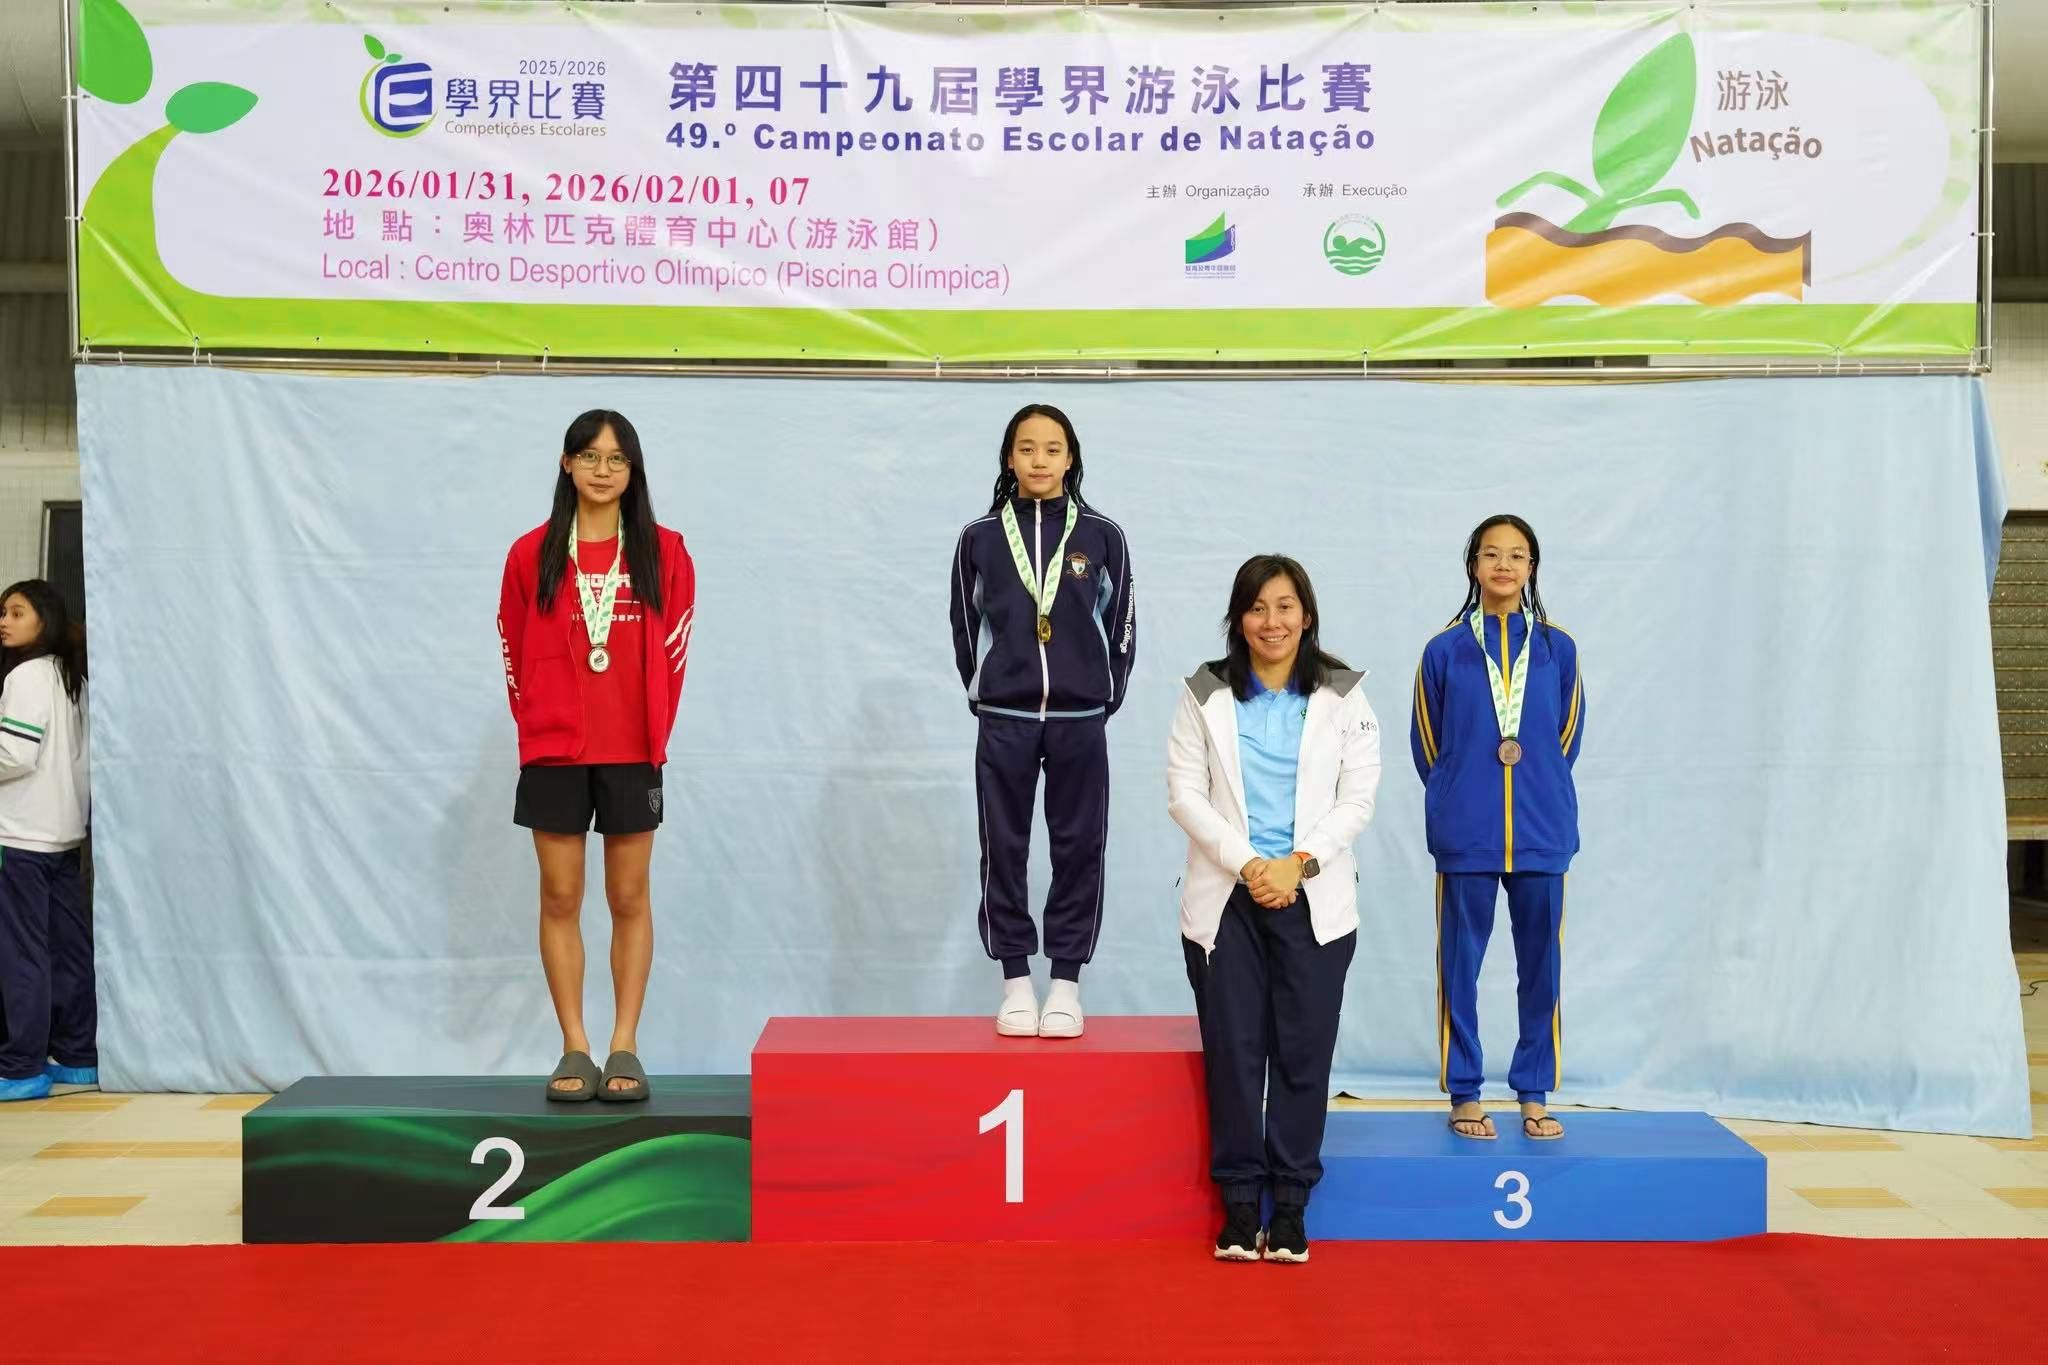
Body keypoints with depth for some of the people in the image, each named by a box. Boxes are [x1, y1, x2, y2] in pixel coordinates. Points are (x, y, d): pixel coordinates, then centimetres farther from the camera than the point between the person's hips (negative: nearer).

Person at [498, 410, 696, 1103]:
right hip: (554, 753, 0)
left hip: (631, 754, 0)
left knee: (629, 898, 4)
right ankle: (574, 1050, 11)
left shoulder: (663, 553, 2)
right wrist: (536, 727, 5)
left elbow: (672, 651, 3)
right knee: (560, 899, 3)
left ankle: (624, 1048, 11)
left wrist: (652, 733, 0)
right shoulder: (532, 554, 3)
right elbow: (514, 655, 7)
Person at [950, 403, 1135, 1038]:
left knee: (1079, 849, 3)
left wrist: (1102, 701, 7)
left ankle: (1066, 984, 12)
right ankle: (1015, 982, 14)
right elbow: (965, 627, 11)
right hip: (1004, 720, 0)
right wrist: (984, 696, 10)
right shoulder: (979, 537, 3)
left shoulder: (1102, 535, 2)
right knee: (1003, 850, 3)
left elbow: (1121, 627, 7)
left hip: (1080, 719, 0)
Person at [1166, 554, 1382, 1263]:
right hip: (1225, 898, 0)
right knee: (1232, 1052, 1)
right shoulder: (1206, 694, 4)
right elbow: (1184, 793, -2)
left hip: (1314, 901, 0)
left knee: (1303, 1054, 2)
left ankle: (1290, 1207, 12)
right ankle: (1238, 1205, 12)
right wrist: (1245, 864, -12)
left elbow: (1357, 798, 0)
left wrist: (1298, 863, -12)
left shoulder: (1343, 696, 5)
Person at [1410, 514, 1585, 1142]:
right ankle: (1464, 1094, 15)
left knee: (1541, 967, 6)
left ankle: (1534, 1094, 18)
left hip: (1542, 832, 1)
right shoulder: (1444, 651, 0)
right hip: (1465, 836, -1)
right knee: (1460, 967, 3)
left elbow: (1568, 737, 14)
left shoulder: (1557, 649, 4)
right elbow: (1427, 745, 9)